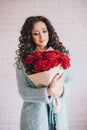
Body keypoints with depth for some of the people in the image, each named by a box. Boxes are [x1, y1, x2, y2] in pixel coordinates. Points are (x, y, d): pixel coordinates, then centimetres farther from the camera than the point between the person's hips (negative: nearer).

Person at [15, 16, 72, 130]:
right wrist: (47, 92, -25)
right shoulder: (23, 60, -8)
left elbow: (68, 79, 5)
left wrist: (61, 88, -17)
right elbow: (23, 91, -10)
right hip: (34, 115, -2)